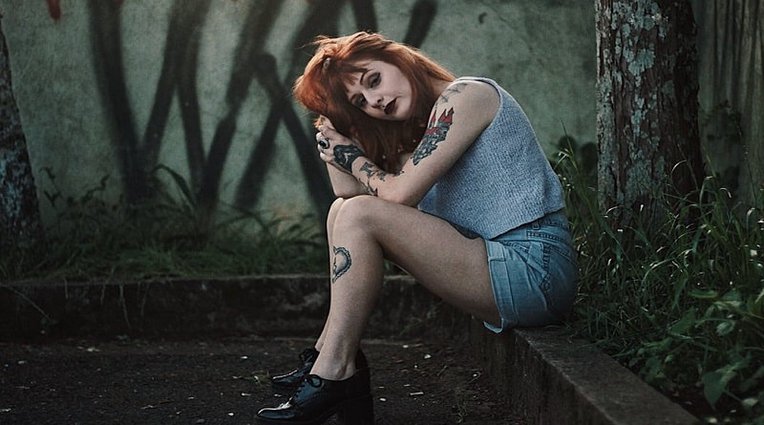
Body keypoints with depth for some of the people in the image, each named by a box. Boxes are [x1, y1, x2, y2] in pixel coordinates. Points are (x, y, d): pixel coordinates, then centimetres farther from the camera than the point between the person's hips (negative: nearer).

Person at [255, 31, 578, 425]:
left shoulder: (465, 95, -8)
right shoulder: (421, 131, 18)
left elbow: (399, 193, -15)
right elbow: (346, 189, 11)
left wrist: (352, 156, 1)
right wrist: (335, 134, 6)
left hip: (533, 270, -10)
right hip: (503, 267, 10)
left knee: (360, 215, -17)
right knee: (345, 210, 11)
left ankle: (334, 374, -13)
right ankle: (330, 352, 8)